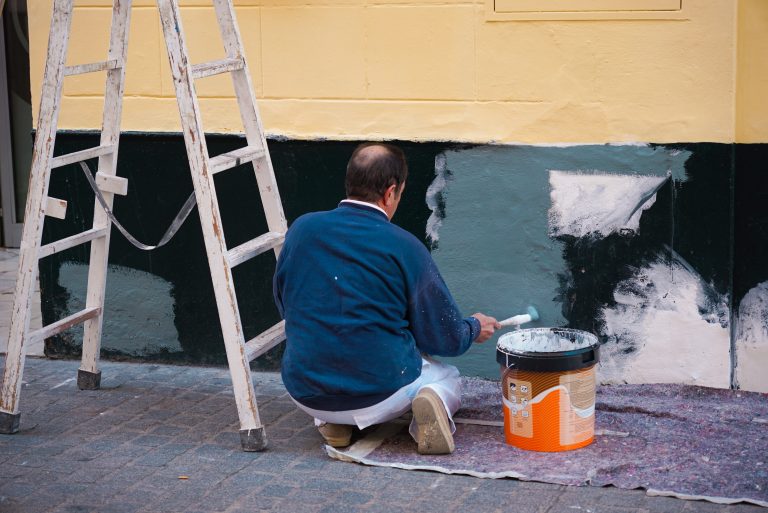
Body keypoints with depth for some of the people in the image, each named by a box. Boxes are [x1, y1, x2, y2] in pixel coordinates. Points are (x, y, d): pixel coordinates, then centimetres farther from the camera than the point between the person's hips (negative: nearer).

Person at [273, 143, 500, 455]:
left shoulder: (302, 228, -2)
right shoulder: (404, 247, -11)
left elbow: (283, 305, 14)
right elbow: (446, 338, -2)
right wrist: (474, 328, 21)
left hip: (306, 395, 3)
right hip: (380, 395, -2)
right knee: (447, 379, 29)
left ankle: (330, 421, 9)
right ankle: (430, 401, -6)